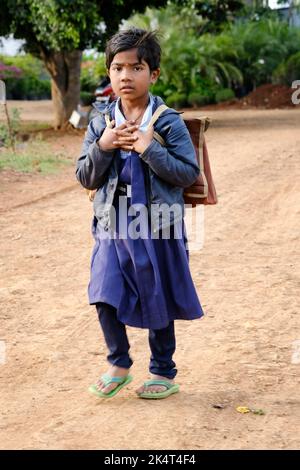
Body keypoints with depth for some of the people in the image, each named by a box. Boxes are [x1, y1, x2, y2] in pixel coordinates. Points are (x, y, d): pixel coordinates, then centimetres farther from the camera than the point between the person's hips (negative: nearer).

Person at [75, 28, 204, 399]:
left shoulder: (169, 123, -8)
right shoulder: (100, 123, 2)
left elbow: (189, 174, -11)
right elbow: (85, 178, 2)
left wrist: (150, 148, -21)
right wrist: (102, 146, -15)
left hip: (157, 227, -3)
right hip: (112, 225, 3)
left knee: (158, 302, 9)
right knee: (105, 297, -1)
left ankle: (163, 373, 26)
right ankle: (118, 365, 22)